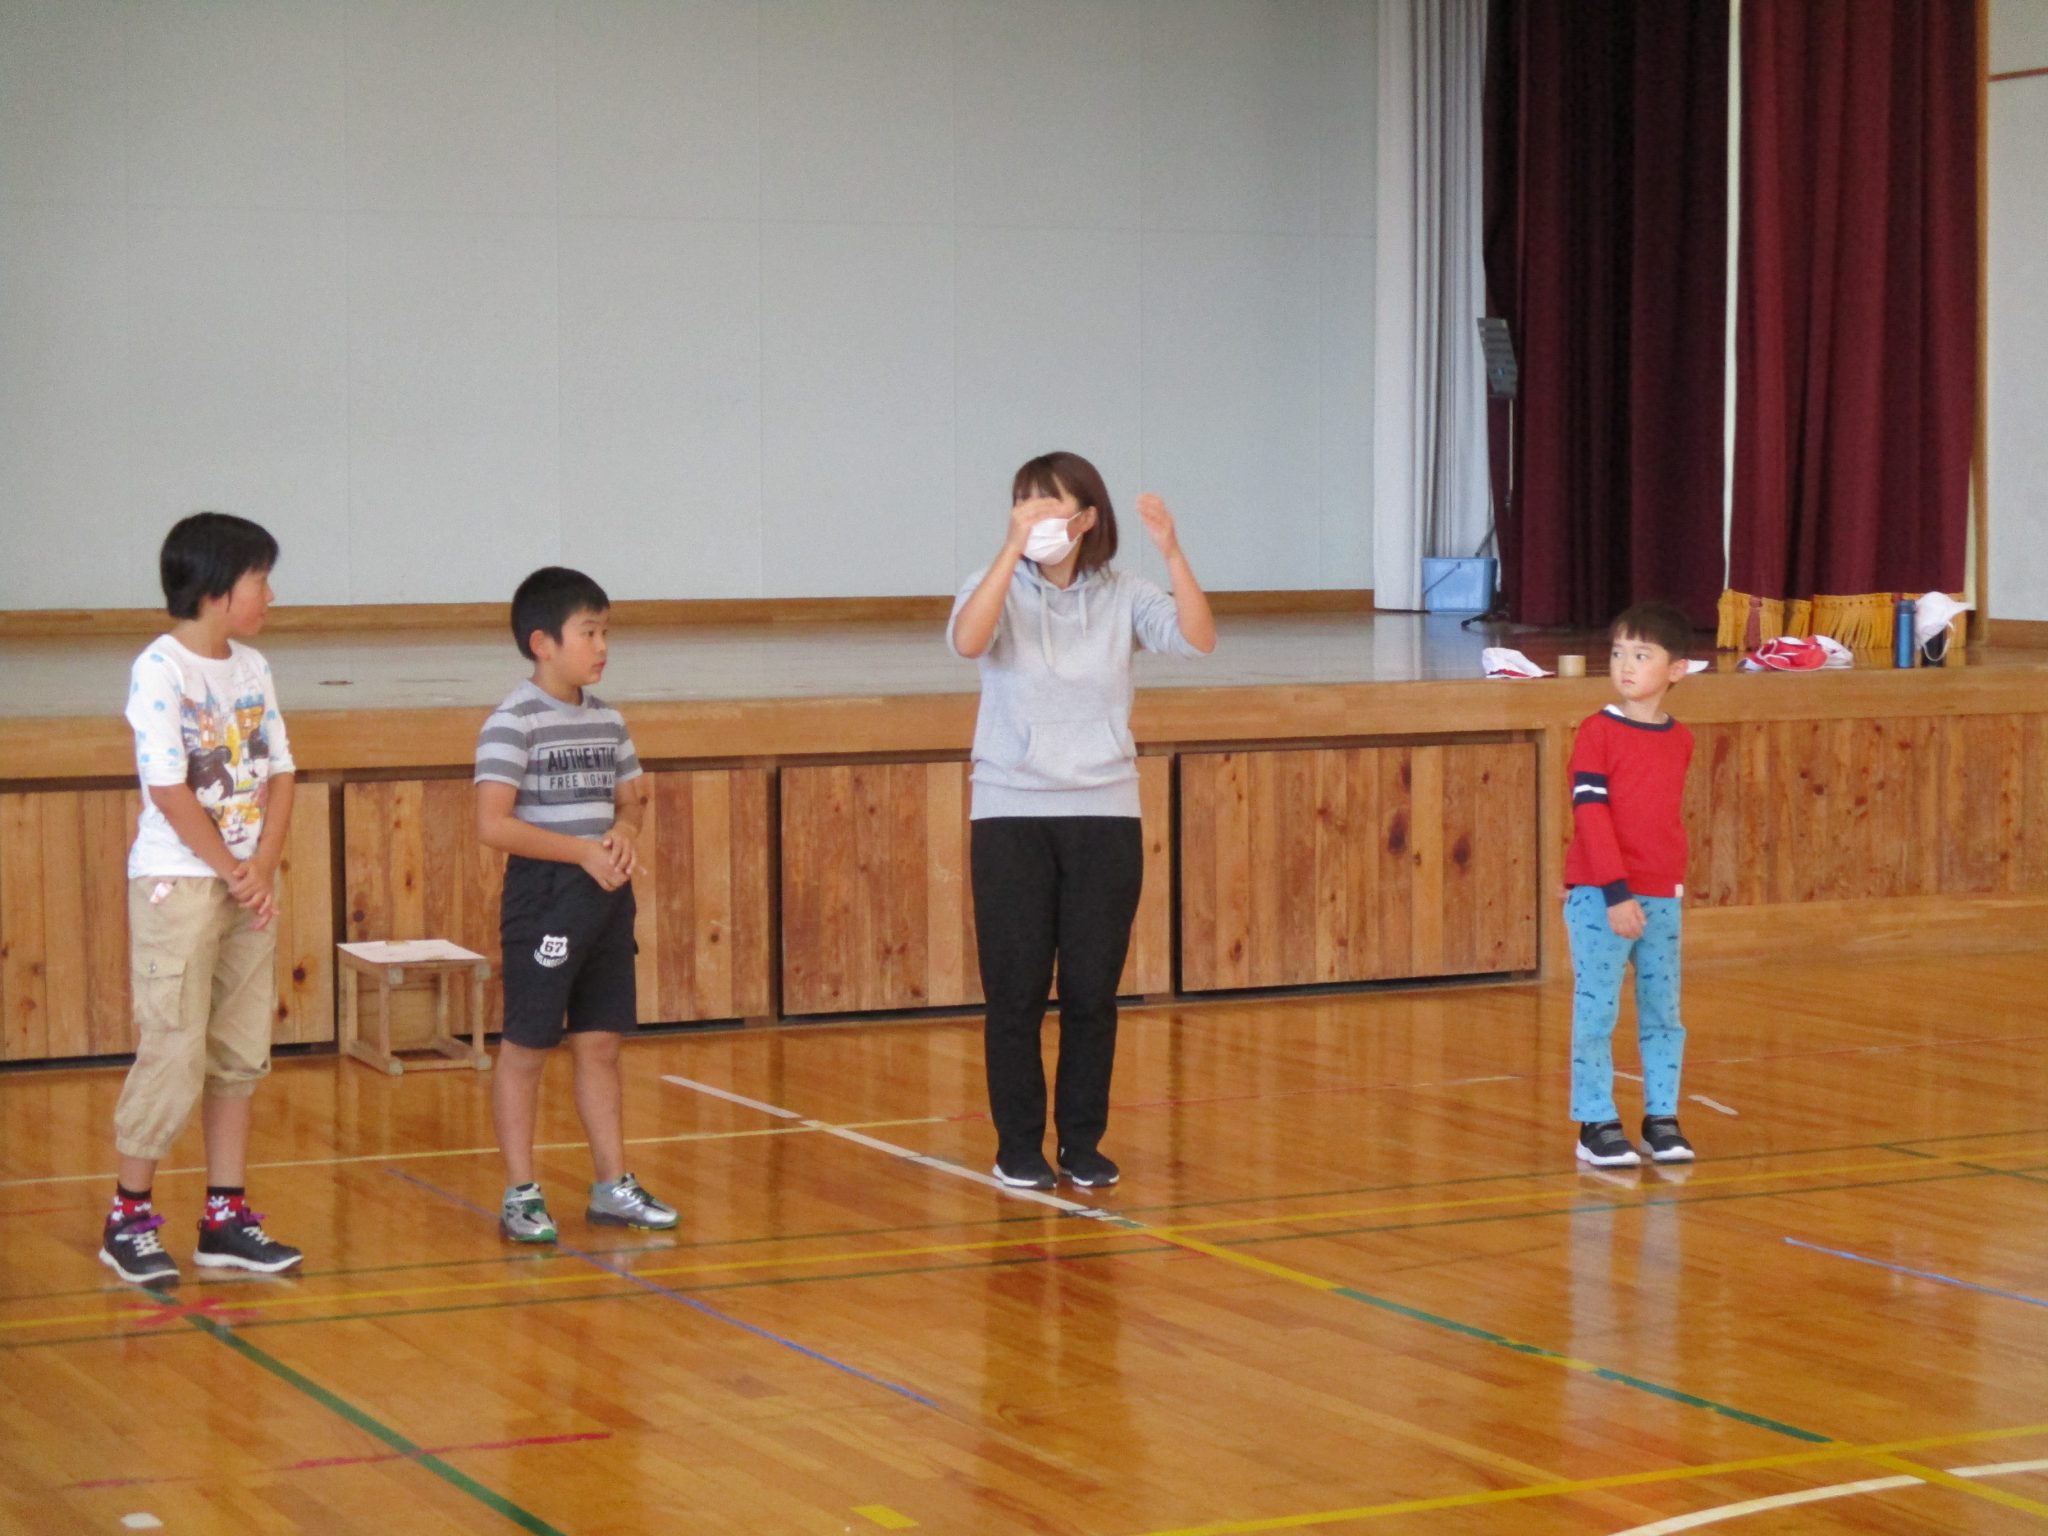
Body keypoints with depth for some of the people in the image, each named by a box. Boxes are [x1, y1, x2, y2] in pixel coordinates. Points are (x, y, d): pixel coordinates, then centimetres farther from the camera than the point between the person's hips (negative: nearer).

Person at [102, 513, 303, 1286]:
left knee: (240, 1054, 8)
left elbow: (279, 774, 7)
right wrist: (233, 874, -12)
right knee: (175, 1053, -5)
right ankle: (128, 1218, 7)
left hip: (248, 884, 7)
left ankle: (227, 1219, 15)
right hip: (177, 882, -7)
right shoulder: (159, 669, -12)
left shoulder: (253, 670, 9)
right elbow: (168, 789, -16)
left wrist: (264, 868, -7)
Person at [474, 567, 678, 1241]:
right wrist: (582, 851, -19)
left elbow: (631, 796, 22)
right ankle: (520, 1195, 7)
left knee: (600, 1044, 12)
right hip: (544, 898, -7)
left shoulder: (606, 718, 10)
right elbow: (493, 823, -18)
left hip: (607, 896, 7)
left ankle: (613, 1186, 19)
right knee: (526, 1048, 1)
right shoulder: (515, 721, -12)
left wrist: (627, 828, -2)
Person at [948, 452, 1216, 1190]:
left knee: (1093, 990, 4)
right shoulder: (997, 589, -1)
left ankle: (1083, 1141, 16)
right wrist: (1013, 549, -33)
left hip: (1105, 816, 1)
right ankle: (1019, 1146, 12)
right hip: (1011, 816, -1)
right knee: (1016, 990, 0)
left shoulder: (1123, 596, 2)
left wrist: (1171, 551, -25)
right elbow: (967, 641, -24)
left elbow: (1198, 640, -14)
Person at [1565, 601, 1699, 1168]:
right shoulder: (1598, 732, -8)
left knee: (1663, 1012, 9)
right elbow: (1590, 813, -13)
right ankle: (1597, 1125, 5)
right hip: (1599, 898, -5)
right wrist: (1616, 893, -18)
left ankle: (1661, 1118, 19)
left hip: (1662, 899, 5)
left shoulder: (1680, 740, 7)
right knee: (1595, 1012, -2)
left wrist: (1676, 886, 15)